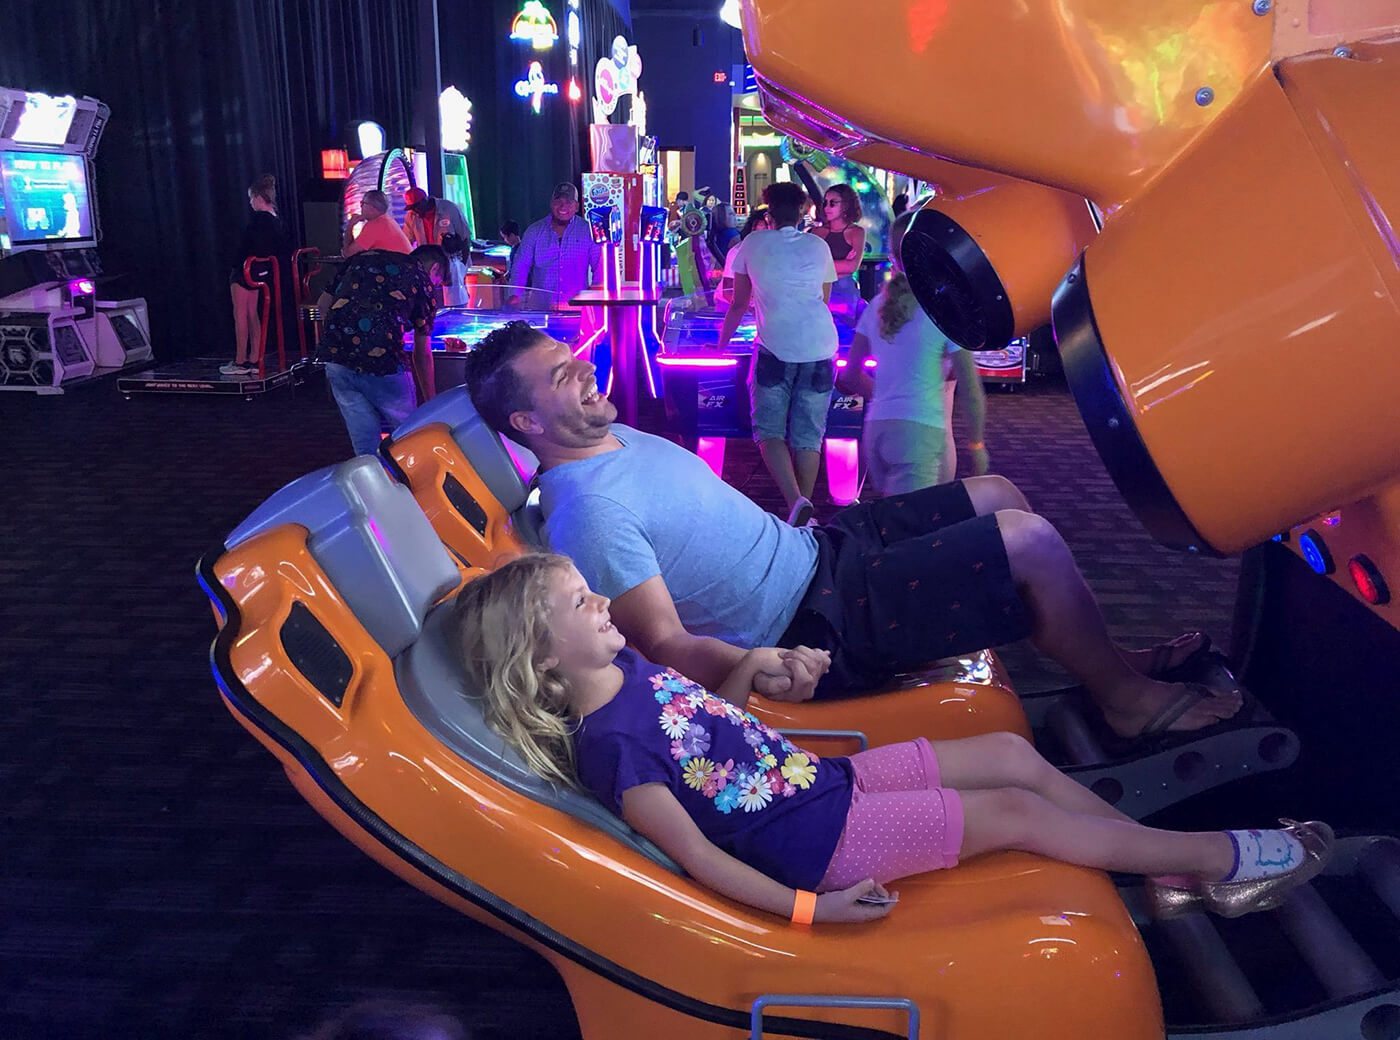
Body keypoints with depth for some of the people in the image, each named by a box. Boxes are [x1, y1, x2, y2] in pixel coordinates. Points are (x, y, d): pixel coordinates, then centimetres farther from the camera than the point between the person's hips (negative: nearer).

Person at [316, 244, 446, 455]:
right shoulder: (423, 279, 10)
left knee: (365, 445, 13)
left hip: (335, 358, 5)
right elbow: (422, 354, 13)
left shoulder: (363, 258, 22)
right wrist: (431, 403, 21)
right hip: (381, 362, -5)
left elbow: (323, 304, 18)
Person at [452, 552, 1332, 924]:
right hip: (814, 841, -9)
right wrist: (807, 907, -21)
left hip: (822, 777, 9)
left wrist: (752, 668, 1)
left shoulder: (628, 665, 5)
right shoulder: (611, 743, -22)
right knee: (1016, 814, -5)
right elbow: (691, 851, -21)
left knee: (1013, 754, 5)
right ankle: (1224, 858, 12)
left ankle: (1179, 877, 17)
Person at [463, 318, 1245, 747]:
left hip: (815, 549, 10)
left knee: (998, 495, 12)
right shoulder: (589, 512, -24)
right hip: (825, 625, -10)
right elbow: (666, 642, -27)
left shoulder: (616, 438, 7)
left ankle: (1097, 655, 25)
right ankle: (1126, 699, 10)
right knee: (1030, 541, -13)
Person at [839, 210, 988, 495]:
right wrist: (977, 444, 7)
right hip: (919, 432, -7)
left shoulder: (878, 305, 11)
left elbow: (850, 376, 16)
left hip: (875, 429, 7)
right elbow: (971, 390, -5)